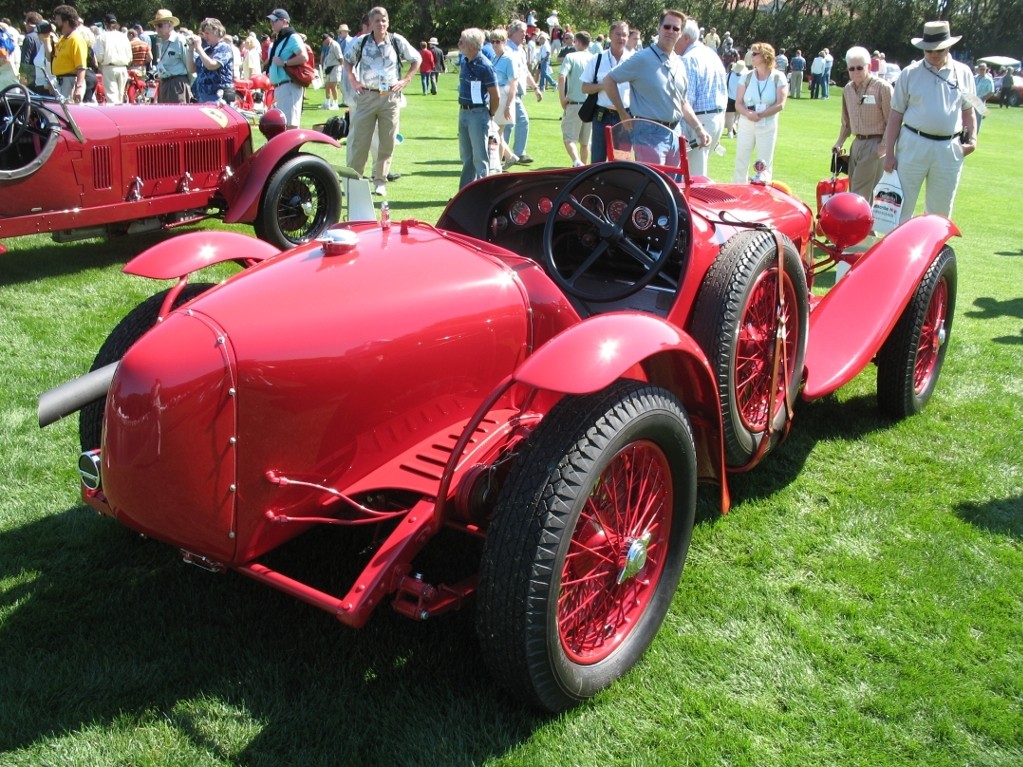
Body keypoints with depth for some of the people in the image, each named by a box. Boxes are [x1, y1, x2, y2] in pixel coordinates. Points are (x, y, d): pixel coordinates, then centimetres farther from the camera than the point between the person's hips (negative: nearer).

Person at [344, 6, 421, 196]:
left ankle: (380, 181, 15)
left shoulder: (397, 41, 1)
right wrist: (353, 82, 7)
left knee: (387, 142, 5)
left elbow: (417, 60, 11)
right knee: (359, 140, 0)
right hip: (366, 96, 0)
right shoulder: (361, 42, 3)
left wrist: (405, 81, 1)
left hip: (391, 97, 0)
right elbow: (348, 61, 19)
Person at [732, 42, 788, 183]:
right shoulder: (747, 76, 4)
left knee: (764, 166, 2)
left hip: (768, 126, -2)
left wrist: (760, 115, -19)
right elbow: (738, 104, 0)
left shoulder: (778, 77, -3)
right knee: (740, 163, 3)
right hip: (746, 124, 2)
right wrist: (748, 113, -21)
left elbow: (780, 104, -10)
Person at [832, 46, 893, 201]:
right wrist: (839, 143, 14)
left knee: (860, 196, -10)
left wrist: (885, 146, -16)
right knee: (853, 192, 10)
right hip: (856, 144, 7)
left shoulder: (882, 88, -11)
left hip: (875, 146, -7)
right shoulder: (848, 89, 10)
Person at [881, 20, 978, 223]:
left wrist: (972, 139, -1)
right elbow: (896, 115, 1)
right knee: (902, 206, 0)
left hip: (949, 150, 2)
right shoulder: (910, 73, 0)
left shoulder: (963, 73, 6)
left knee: (940, 210, 11)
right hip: (913, 145, -2)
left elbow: (969, 111, 14)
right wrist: (889, 152, -2)